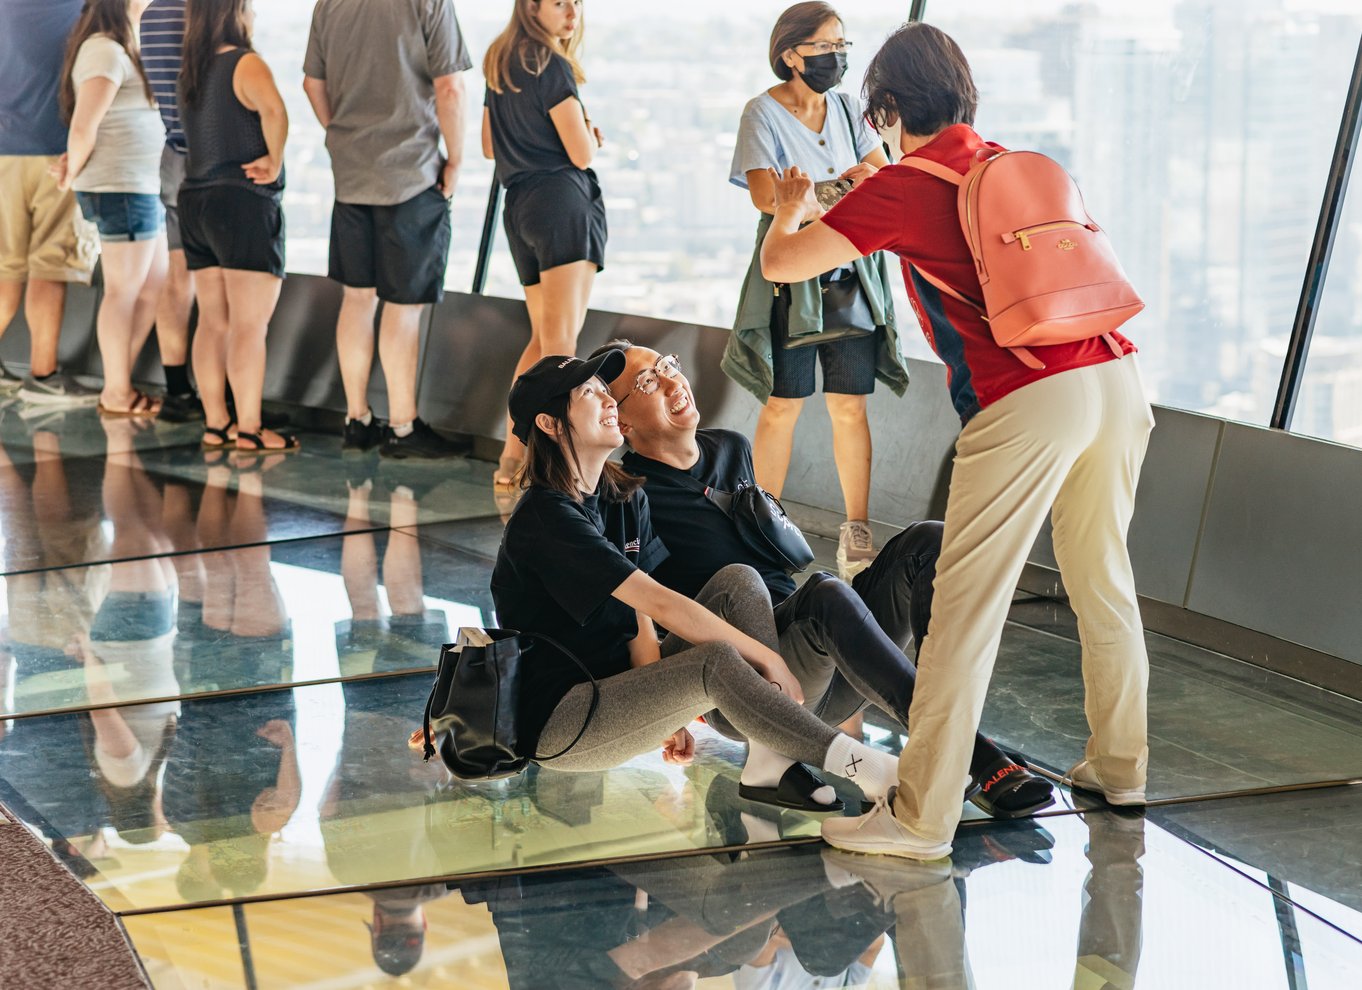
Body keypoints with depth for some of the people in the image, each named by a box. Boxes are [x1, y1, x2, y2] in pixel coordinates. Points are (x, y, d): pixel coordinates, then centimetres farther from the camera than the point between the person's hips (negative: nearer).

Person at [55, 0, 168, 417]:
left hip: (143, 188, 10)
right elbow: (83, 127, -18)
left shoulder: (119, 50, 17)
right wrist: (73, 174, -4)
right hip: (121, 190, -10)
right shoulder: (105, 52, -15)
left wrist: (76, 161, 6)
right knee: (124, 291, -2)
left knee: (153, 287, 14)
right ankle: (117, 395, 6)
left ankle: (121, 381, 21)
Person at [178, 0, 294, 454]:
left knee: (213, 322, 11)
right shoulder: (247, 64, -12)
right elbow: (273, 111, -32)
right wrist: (274, 160, -17)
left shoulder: (191, 70, 11)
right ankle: (249, 431, -5)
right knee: (250, 326, -5)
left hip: (196, 200, 8)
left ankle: (215, 423, 14)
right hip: (245, 203, -8)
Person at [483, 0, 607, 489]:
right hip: (563, 199, -8)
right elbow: (582, 153, -12)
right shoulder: (553, 67, -10)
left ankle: (513, 456, 13)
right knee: (561, 342, -12)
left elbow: (490, 146, 26)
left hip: (518, 206, 8)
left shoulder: (500, 67, 16)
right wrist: (589, 129, 8)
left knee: (543, 337, 15)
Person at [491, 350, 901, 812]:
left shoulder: (624, 497, 10)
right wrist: (767, 659, -22)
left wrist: (665, 712, -12)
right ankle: (854, 763, -23)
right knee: (716, 662, -31)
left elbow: (640, 621, 3)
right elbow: (659, 603, -24)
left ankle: (768, 765, -19)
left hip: (615, 692, 9)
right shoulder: (545, 518, -19)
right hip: (557, 724, -9)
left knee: (738, 583, -7)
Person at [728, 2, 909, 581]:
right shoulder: (763, 113, -4)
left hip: (851, 273, 4)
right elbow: (767, 196, -15)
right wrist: (841, 185, -19)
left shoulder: (844, 109, 11)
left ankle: (857, 533, 4)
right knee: (783, 404, -2)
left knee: (851, 405, 0)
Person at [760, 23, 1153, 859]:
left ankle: (922, 817, -2)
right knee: (1104, 581, 22)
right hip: (1116, 375, 7)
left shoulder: (900, 190, 2)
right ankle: (1120, 765, 35)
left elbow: (782, 264, 4)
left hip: (1027, 400, -7)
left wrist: (791, 211, 27)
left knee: (967, 607, -4)